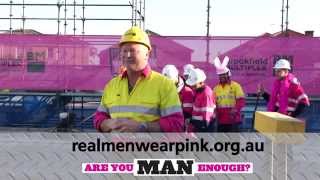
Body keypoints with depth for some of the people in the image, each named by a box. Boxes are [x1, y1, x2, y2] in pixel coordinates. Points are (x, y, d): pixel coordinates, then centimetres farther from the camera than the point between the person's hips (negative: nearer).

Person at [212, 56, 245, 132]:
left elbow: (241, 100, -8)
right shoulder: (216, 88, 10)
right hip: (221, 121, 5)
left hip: (233, 120, -4)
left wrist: (236, 109, -25)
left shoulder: (235, 86, -3)